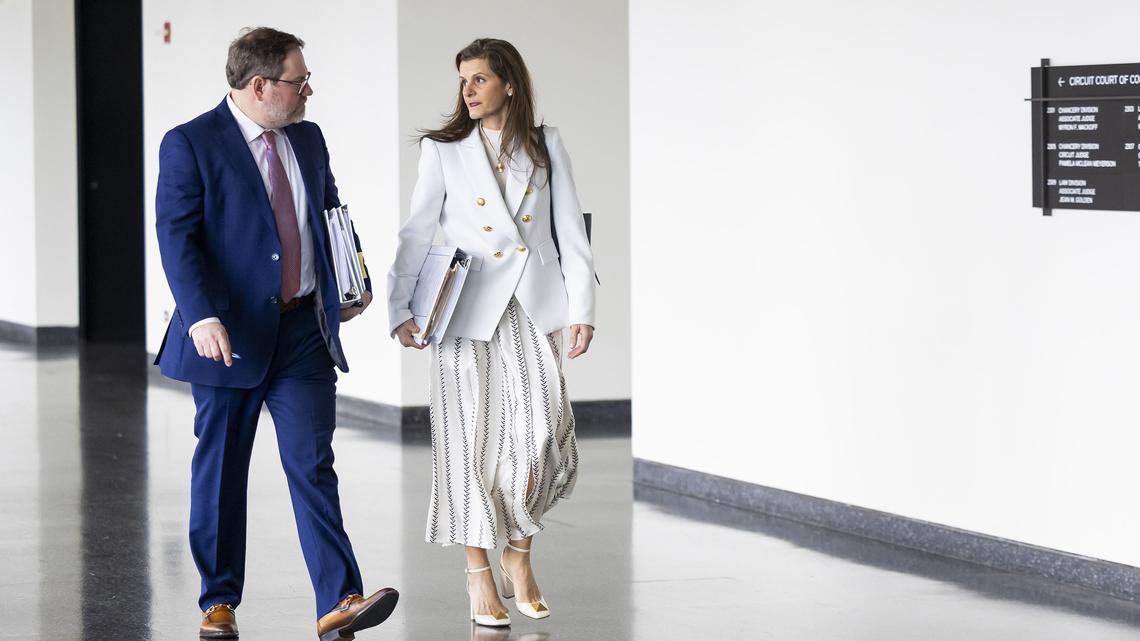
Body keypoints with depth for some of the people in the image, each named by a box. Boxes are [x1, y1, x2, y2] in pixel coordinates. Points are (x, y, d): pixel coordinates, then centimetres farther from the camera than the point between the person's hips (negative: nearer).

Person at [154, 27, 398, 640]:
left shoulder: (307, 139, 11)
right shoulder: (189, 144, -8)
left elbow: (332, 214, 25)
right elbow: (176, 236, -15)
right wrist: (202, 316, -26)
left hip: (303, 330, 4)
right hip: (231, 334, -4)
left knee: (313, 465, -4)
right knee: (219, 470, 8)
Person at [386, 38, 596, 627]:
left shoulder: (545, 146, 10)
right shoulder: (443, 150, 6)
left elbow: (570, 231, 8)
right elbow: (417, 234, 3)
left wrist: (581, 309, 2)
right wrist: (400, 308, -6)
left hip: (534, 307, 1)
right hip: (469, 308, -1)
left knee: (543, 432, -7)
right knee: (472, 439, -1)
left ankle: (519, 553, 13)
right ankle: (479, 573, 7)